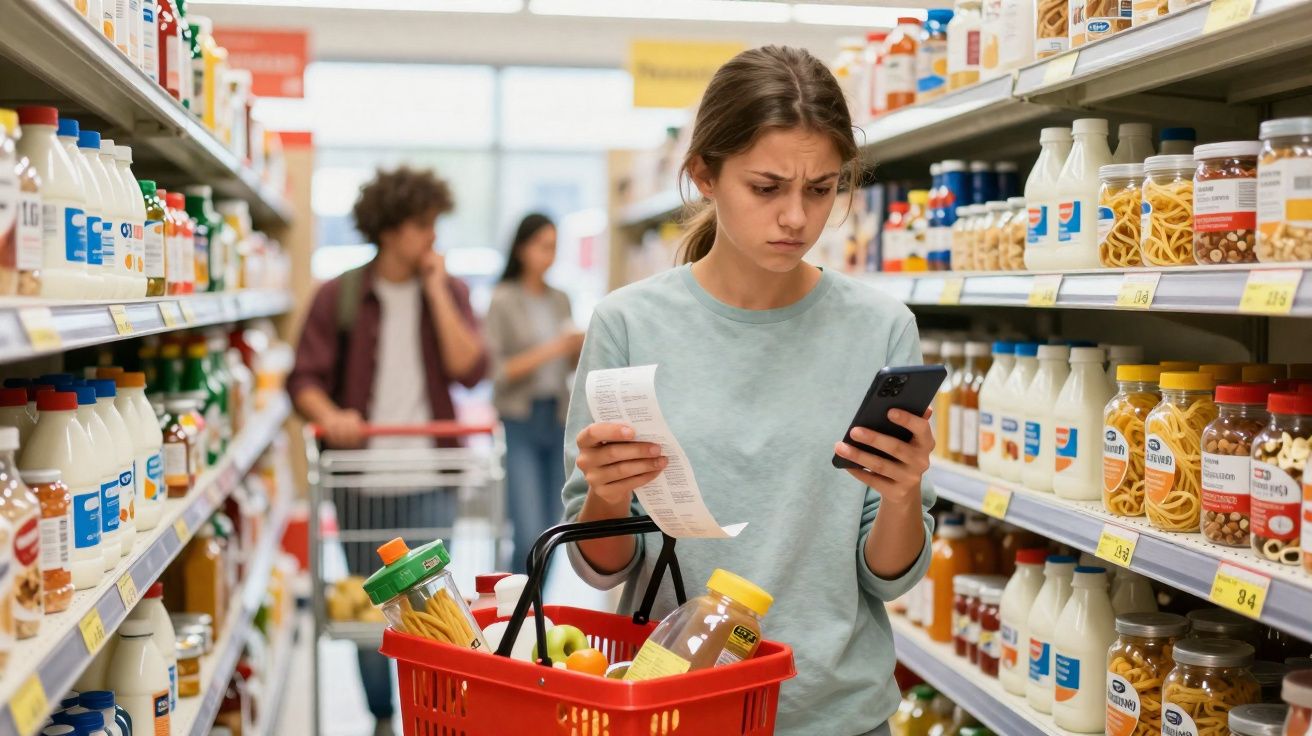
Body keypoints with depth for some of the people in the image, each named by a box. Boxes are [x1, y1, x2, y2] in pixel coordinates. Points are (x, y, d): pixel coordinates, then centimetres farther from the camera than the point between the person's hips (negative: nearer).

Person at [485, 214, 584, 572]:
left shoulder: (560, 300, 11)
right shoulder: (503, 300, -5)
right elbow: (498, 373, -9)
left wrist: (580, 348, -3)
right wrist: (547, 351, -18)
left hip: (557, 420, 5)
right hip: (520, 421, -5)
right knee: (530, 533, -13)